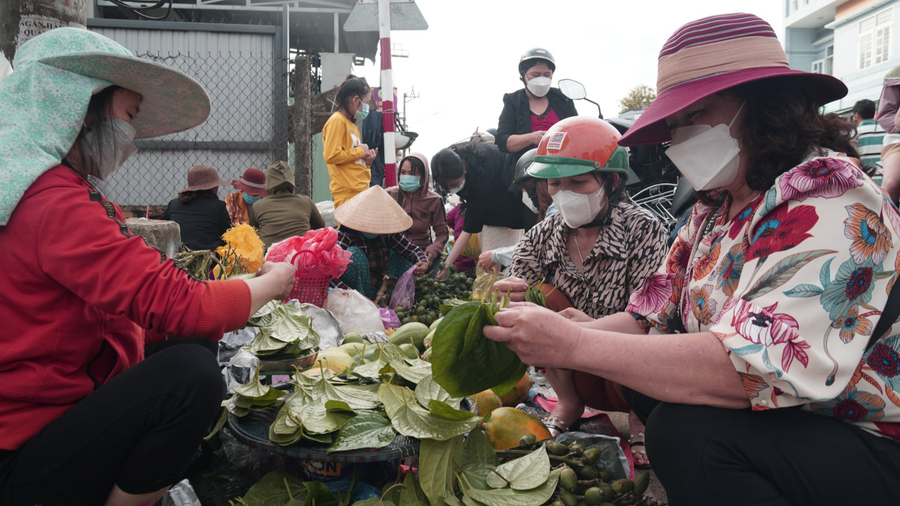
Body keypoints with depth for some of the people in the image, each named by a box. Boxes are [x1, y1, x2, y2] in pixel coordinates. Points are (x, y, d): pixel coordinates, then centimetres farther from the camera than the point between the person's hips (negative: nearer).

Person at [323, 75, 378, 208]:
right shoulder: (337, 121, -5)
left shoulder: (352, 125, 20)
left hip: (361, 192, 9)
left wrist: (366, 161, 6)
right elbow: (331, 156, -16)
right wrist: (360, 151, -7)